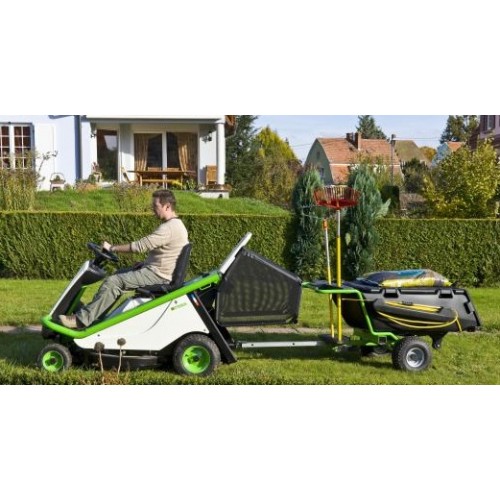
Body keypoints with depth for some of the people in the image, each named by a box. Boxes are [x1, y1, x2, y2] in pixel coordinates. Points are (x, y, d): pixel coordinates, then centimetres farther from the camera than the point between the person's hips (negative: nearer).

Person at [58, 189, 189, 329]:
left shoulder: (168, 228, -22)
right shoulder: (176, 224, 11)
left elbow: (140, 246, -24)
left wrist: (112, 248, -15)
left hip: (158, 276, -11)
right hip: (158, 270, 11)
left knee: (113, 282, -16)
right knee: (118, 275, 17)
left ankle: (81, 319, -13)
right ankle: (96, 314, 20)